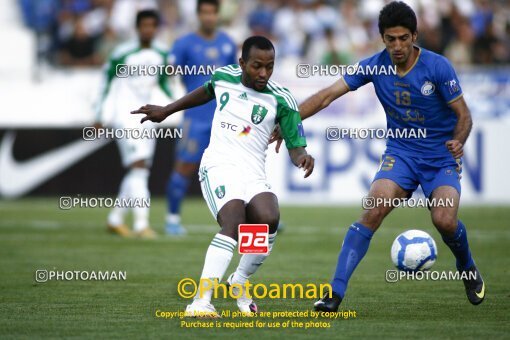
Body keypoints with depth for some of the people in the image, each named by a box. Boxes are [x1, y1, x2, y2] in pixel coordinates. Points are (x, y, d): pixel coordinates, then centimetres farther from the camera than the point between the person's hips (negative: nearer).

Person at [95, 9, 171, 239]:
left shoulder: (161, 55, 6)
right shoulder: (123, 54, -11)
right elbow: (106, 84, -3)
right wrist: (100, 118, -2)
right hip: (124, 117, -7)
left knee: (138, 172, 9)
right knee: (138, 166, -18)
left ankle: (115, 219, 24)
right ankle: (141, 223, -21)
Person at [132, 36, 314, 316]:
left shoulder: (281, 100, 1)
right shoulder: (224, 77, 7)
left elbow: (295, 145, 1)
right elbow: (207, 92, 31)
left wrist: (302, 157, -23)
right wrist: (166, 110, 39)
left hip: (254, 175, 1)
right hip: (218, 167, -1)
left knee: (268, 219, -29)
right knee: (234, 223, -29)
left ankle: (239, 282, 1)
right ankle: (200, 301, -38)